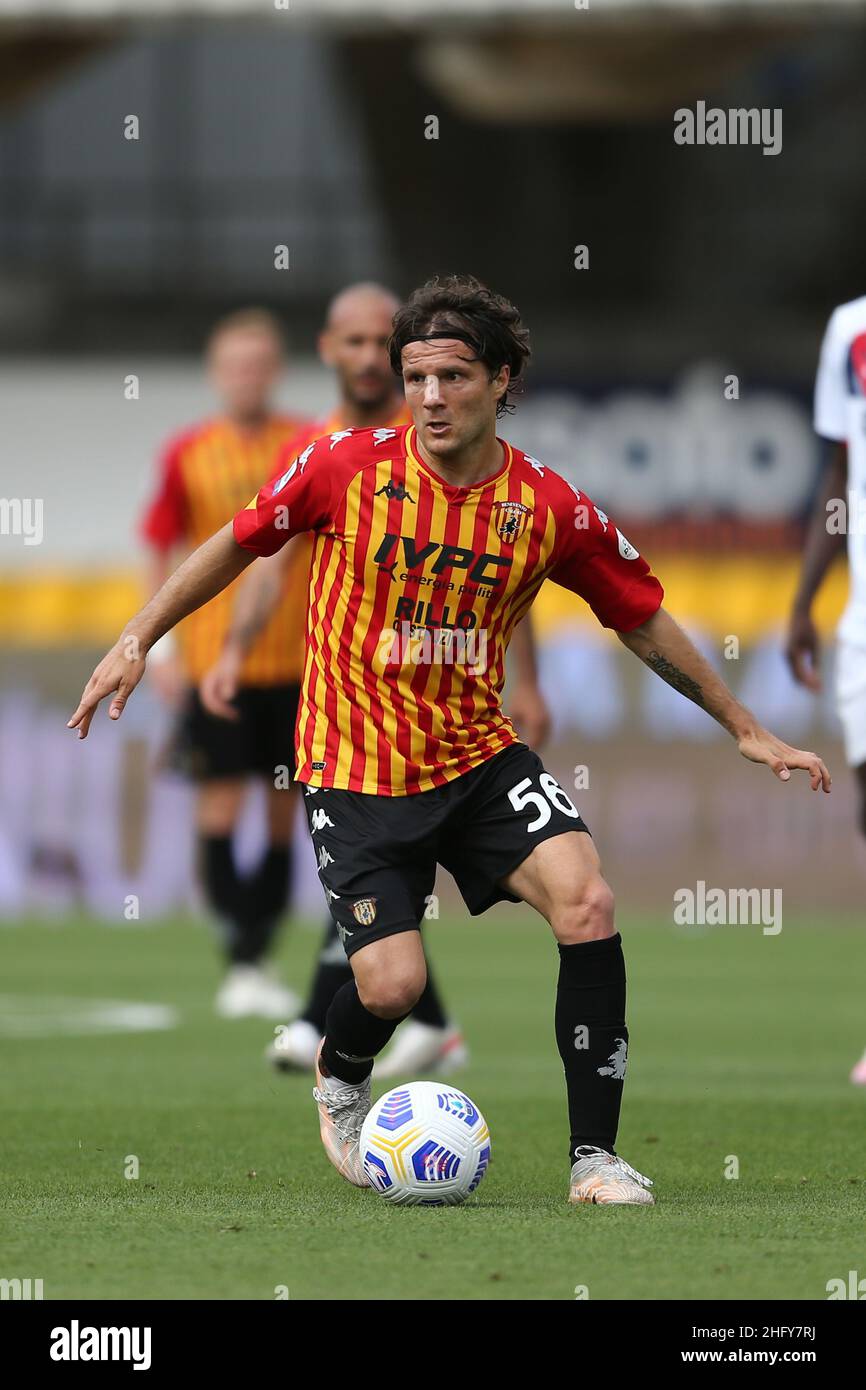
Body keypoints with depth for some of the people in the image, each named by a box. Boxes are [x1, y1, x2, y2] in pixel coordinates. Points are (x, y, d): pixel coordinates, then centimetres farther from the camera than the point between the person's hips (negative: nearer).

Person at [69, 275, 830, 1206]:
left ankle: (594, 1154, -12)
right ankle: (340, 1078, 26)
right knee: (392, 984, -13)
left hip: (480, 756, 2)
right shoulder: (348, 470, -12)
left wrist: (745, 728, 11)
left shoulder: (550, 508, -7)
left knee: (586, 902, -22)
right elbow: (236, 544, 4)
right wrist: (136, 641, 2)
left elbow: (644, 621, 7)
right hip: (357, 772, -2)